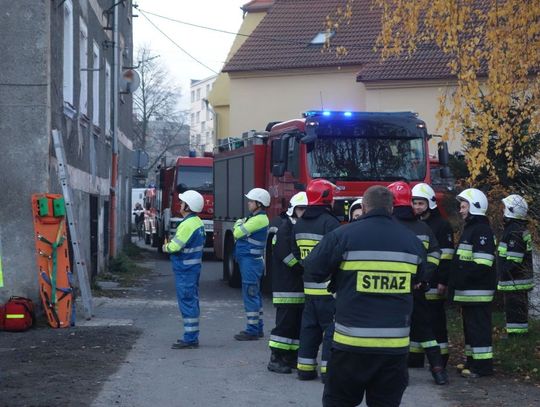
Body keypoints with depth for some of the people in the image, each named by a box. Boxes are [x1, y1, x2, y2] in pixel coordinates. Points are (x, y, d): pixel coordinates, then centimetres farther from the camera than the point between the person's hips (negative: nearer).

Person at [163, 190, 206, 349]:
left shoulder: (187, 225, -20)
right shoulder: (198, 222, 11)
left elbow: (175, 247, -19)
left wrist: (166, 247, 1)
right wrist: (170, 245, 5)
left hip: (185, 269, -10)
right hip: (194, 266, 10)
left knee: (187, 302, -7)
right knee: (191, 302, 14)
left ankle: (190, 339, -6)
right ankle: (192, 337, 20)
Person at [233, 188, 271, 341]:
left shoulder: (259, 219, -16)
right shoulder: (254, 218, 17)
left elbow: (237, 233, -17)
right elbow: (237, 233, 19)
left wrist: (239, 224, 2)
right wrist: (240, 224, 0)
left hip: (251, 261, -11)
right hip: (250, 261, 11)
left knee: (250, 295, -8)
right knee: (254, 295, 14)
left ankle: (252, 330, -6)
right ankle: (258, 328, 21)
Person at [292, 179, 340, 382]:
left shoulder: (299, 224, 11)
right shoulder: (329, 222, -16)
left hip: (309, 285, 8)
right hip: (328, 286, -8)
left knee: (309, 326, 14)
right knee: (332, 327, -2)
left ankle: (305, 367, 17)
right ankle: (328, 368, -4)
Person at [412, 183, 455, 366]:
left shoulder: (442, 225, -4)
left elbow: (446, 256, -10)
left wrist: (443, 281, -17)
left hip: (433, 284, -6)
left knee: (436, 320, -3)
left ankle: (441, 357, 1)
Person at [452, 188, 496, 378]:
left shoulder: (482, 230, -14)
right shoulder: (469, 229, 20)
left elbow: (482, 264, -22)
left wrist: (461, 280, -21)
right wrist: (455, 282, 18)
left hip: (478, 291, -11)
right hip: (468, 291, 11)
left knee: (478, 327, -8)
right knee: (470, 326, 16)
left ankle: (482, 366, -5)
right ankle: (472, 361, 24)